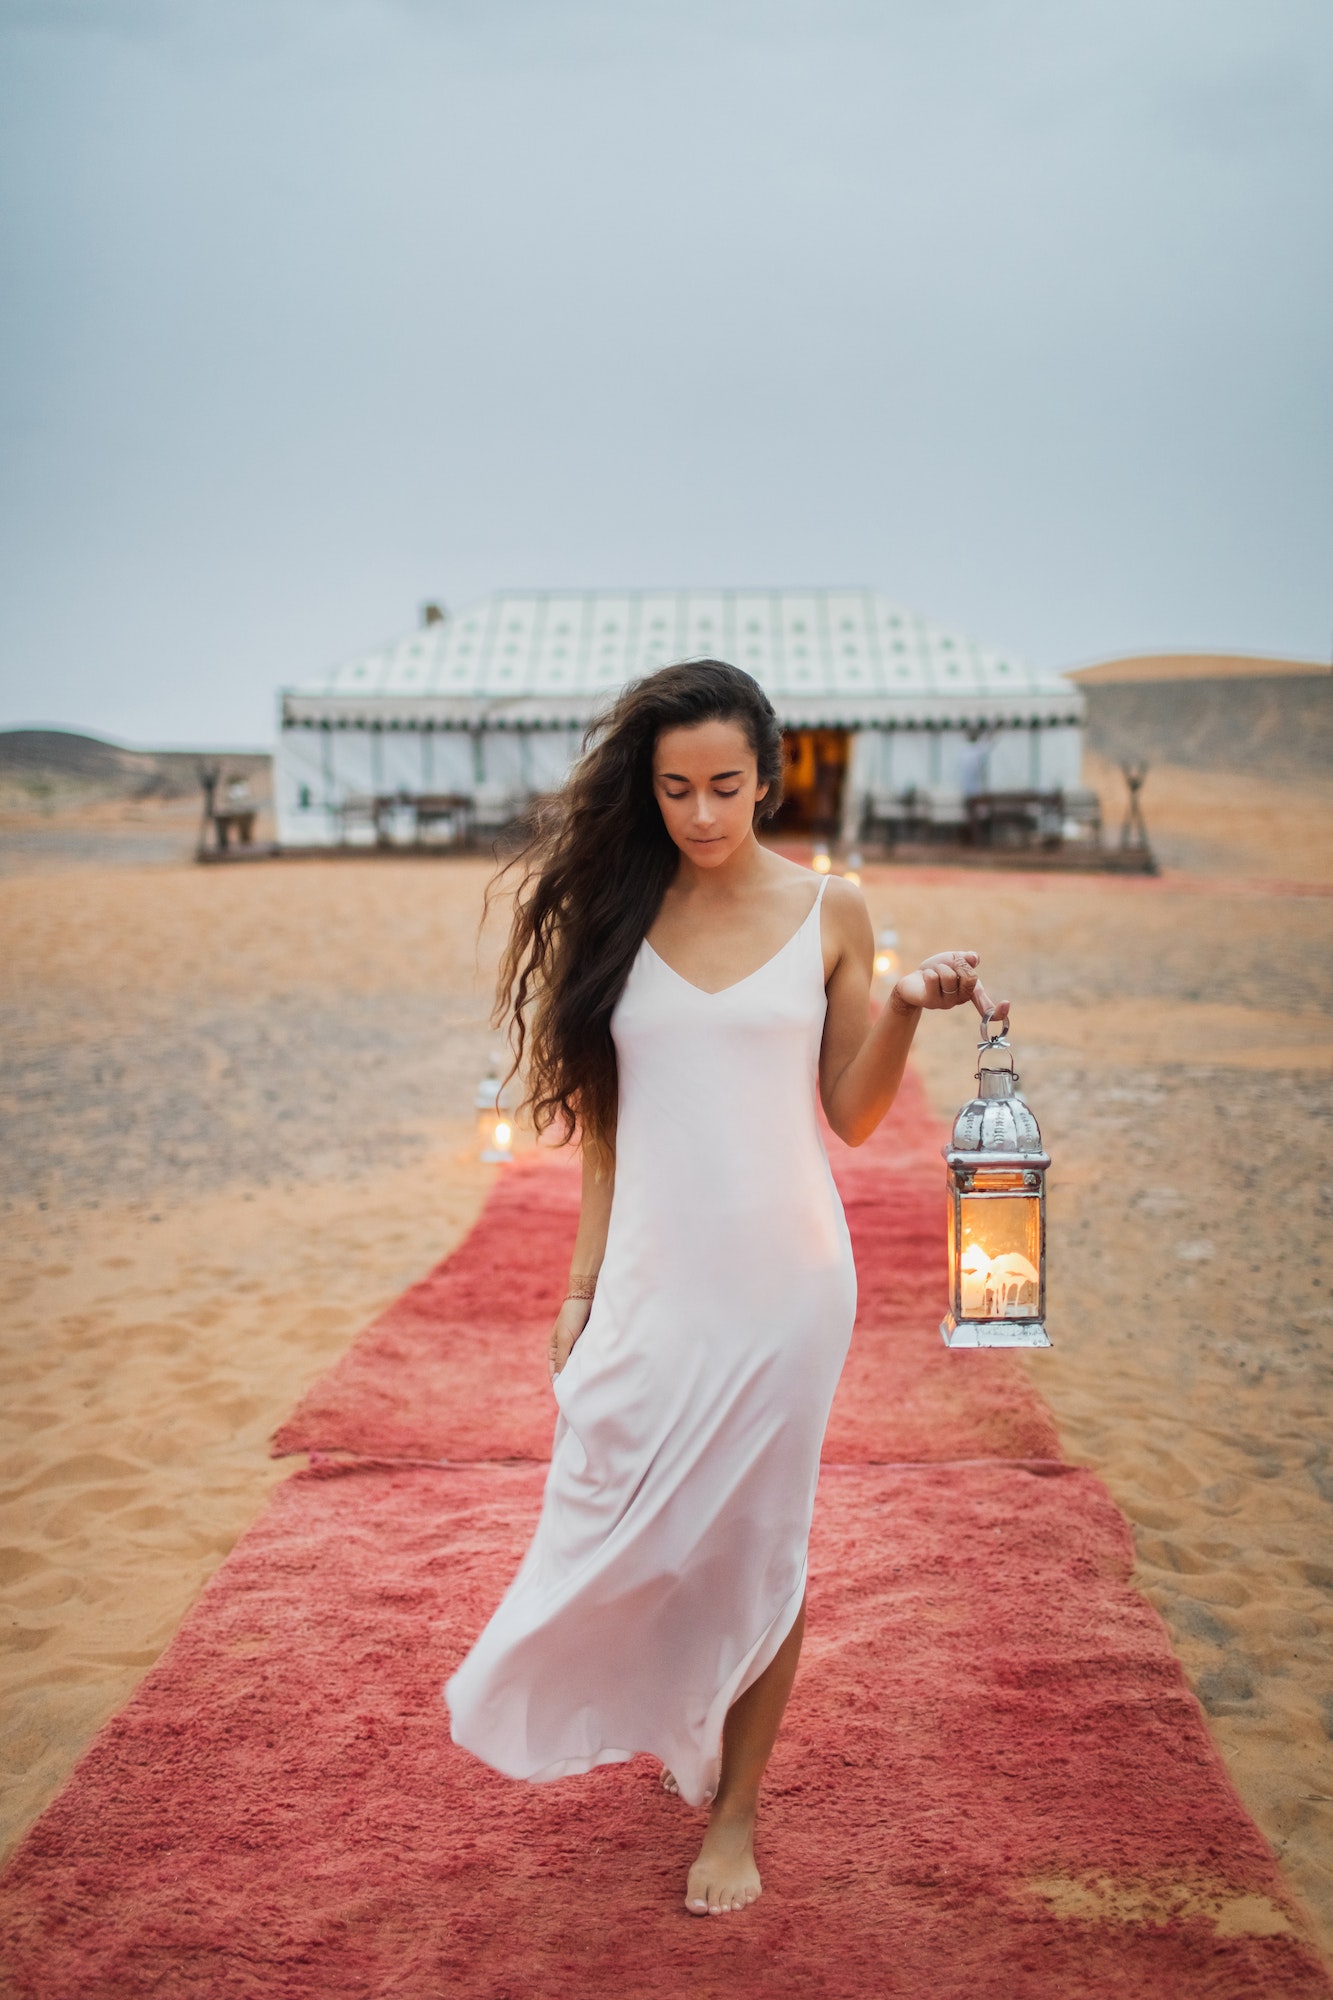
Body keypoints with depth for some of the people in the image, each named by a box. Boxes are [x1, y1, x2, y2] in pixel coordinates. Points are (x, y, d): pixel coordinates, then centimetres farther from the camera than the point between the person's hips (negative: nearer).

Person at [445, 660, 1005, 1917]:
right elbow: (604, 1119, 6)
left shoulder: (828, 915, 0)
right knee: (618, 1526, 7)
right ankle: (658, 1726, 39)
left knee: (758, 1542, 6)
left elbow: (851, 1115, 2)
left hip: (782, 1281, -1)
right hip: (651, 1281, 1)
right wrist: (582, 1283, 6)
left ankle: (733, 1813, 24)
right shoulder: (617, 913, 2)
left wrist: (906, 1008, -14)